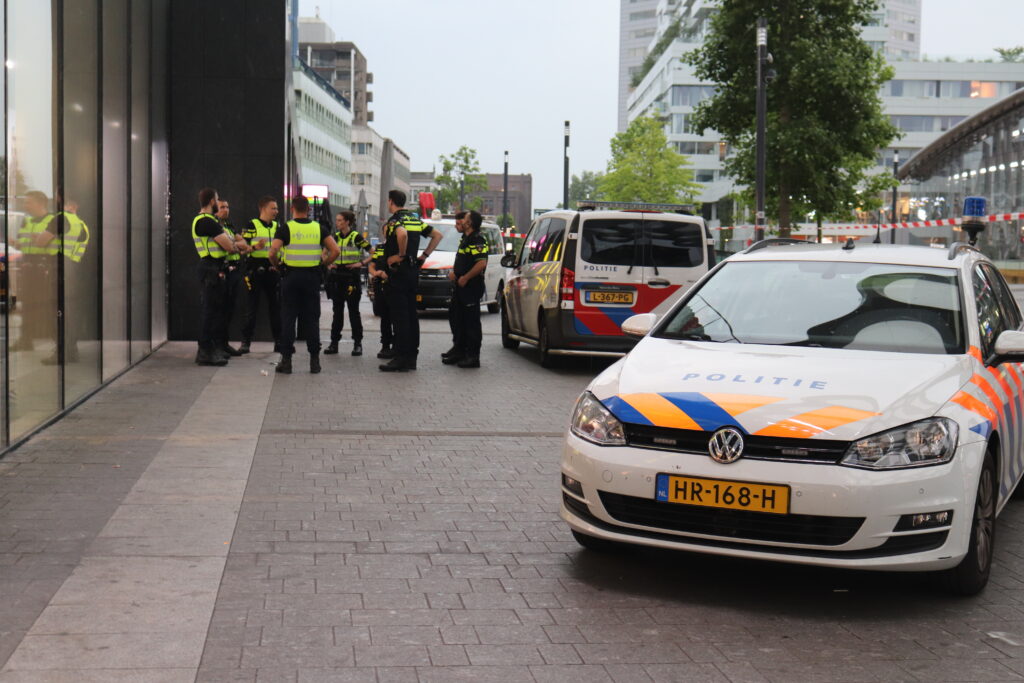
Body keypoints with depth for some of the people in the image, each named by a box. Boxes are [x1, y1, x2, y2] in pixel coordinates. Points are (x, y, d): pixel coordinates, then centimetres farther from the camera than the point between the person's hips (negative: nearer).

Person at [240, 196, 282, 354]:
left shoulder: (277, 226, 15)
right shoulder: (252, 225, -2)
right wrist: (255, 247, -23)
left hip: (273, 270, 5)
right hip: (255, 270, -5)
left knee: (275, 307, 6)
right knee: (252, 307, -3)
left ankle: (278, 341, 11)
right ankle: (246, 342, 2)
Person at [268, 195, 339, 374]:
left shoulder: (285, 229, -4)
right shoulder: (319, 228, 3)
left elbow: (272, 252, -14)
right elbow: (335, 250, -3)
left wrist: (277, 265, 4)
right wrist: (324, 264, 9)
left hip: (291, 276, -2)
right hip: (312, 276, 2)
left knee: (288, 318, 3)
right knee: (311, 318, 7)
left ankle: (286, 360, 3)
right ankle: (314, 360, 8)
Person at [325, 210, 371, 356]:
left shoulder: (356, 237, -5)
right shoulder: (335, 237, 9)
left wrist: (361, 263, -13)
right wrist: (328, 263, 6)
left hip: (352, 277, -5)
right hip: (336, 277, 5)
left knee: (353, 311, -1)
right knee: (337, 311, 7)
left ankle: (357, 343, 5)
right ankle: (334, 343, 10)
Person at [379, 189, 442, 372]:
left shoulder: (394, 220, -11)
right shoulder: (415, 219, 14)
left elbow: (402, 234, -34)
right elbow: (437, 235, 18)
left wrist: (401, 254, -20)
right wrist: (424, 255, 14)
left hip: (398, 271, -8)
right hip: (413, 270, 8)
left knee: (399, 316, -7)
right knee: (411, 314, 11)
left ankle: (401, 358, -8)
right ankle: (412, 356, 15)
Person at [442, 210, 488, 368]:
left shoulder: (477, 240, -16)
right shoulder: (465, 239, 18)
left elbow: (481, 263, -27)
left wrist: (465, 278, -22)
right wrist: (454, 272, 14)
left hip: (471, 287, -11)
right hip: (460, 286, 11)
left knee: (471, 321, -6)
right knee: (456, 318, 18)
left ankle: (473, 356, -1)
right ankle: (458, 350, 29)